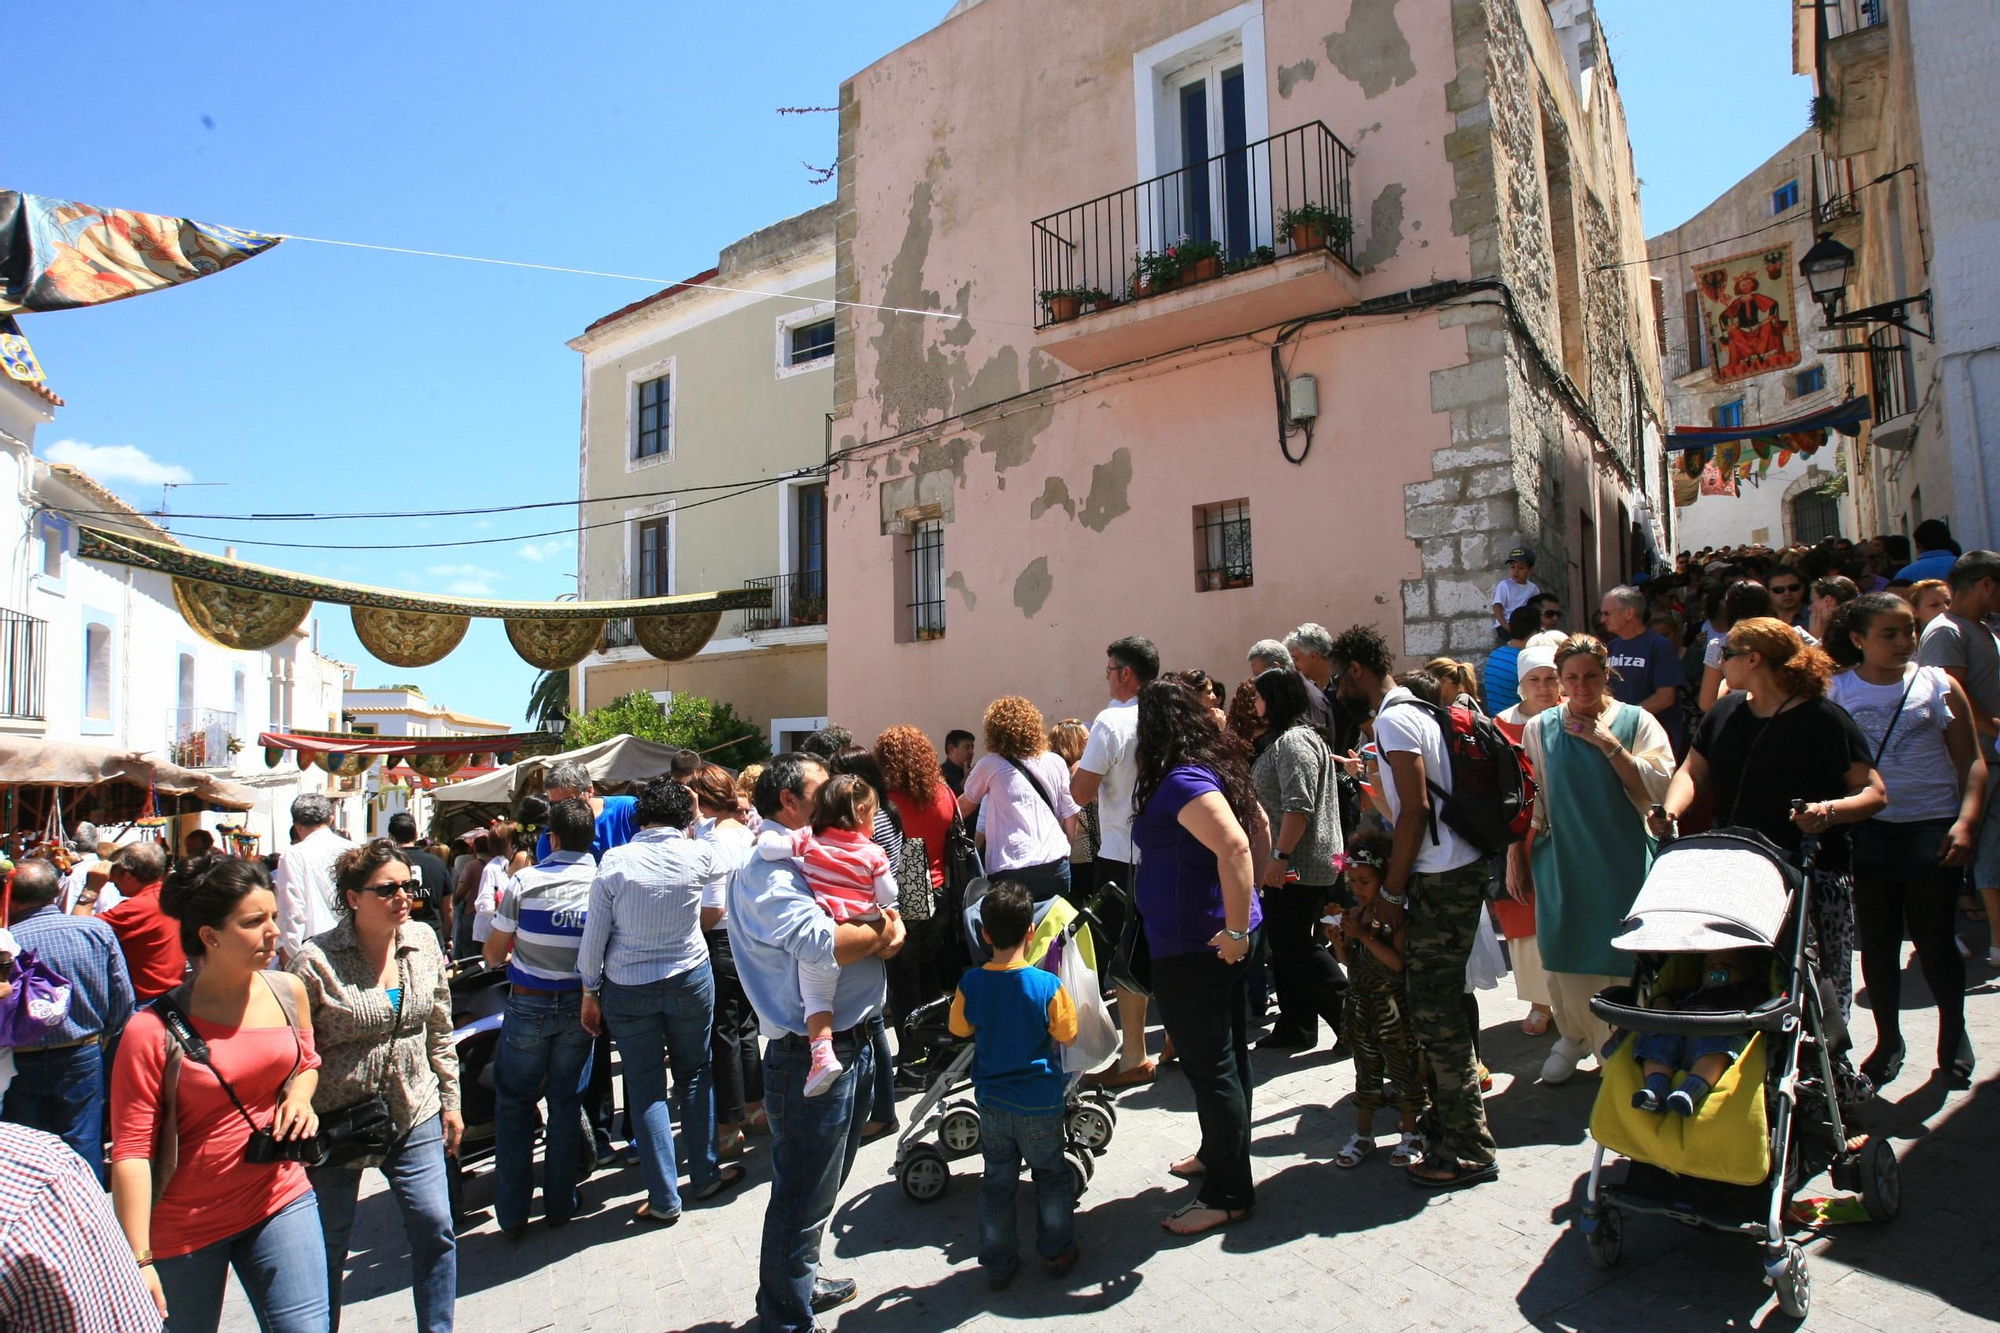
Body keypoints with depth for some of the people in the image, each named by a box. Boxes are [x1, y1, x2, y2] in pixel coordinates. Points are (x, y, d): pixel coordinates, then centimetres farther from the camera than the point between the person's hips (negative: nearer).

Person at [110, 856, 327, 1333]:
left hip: (280, 1201, 3)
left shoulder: (288, 992, -3)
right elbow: (131, 1152, -14)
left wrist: (300, 1099, -4)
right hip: (183, 1226, -3)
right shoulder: (154, 1031, -17)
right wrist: (140, 1259, -16)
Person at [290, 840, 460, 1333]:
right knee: (329, 1245, 13)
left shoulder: (424, 941, -1)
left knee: (435, 1230, 1)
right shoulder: (317, 959, -16)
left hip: (414, 1116, 3)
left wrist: (450, 1100, 10)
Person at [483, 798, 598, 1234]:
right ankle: (559, 1205, 22)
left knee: (513, 1103, 13)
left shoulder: (525, 882, -11)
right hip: (579, 1006, 1)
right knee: (566, 1102, 14)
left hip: (528, 1004, -1)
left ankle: (512, 1212, 16)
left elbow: (493, 953, -3)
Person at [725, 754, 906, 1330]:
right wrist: (880, 930, -14)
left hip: (849, 1043, 10)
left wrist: (884, 932, -12)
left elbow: (881, 911, 12)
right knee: (803, 1196, 4)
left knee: (822, 1187, 25)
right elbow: (821, 943, -32)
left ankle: (802, 1283, 43)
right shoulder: (765, 869, -18)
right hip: (812, 1056, -10)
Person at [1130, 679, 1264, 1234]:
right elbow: (1260, 831, 18)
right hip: (1220, 939, 10)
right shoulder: (1217, 769, 8)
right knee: (1227, 1056, 21)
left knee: (1210, 1066, 1)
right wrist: (1244, 899, 22)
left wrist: (1236, 928, -28)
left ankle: (1229, 1193, 12)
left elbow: (1235, 846, -33)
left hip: (1193, 948, -10)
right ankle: (1218, 1153, 38)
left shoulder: (1182, 782, -21)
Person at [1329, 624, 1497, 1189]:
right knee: (1436, 1002, 16)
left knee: (1434, 1010, -5)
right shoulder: (1413, 709, 17)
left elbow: (1415, 812, -19)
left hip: (1442, 880, -10)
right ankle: (1448, 1117, 27)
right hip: (1455, 869, 10)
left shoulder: (1393, 719, -14)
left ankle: (1468, 1149, 3)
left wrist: (1391, 892, -13)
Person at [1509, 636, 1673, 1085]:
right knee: (1566, 954, 7)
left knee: (1624, 956, 2)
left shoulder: (1637, 722, 1)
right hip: (1562, 864, 1)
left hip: (1624, 863, -1)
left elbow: (1659, 785, -11)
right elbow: (1524, 801, 8)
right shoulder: (1540, 728, 4)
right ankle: (1575, 1035, 30)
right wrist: (1515, 857, 6)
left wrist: (1607, 742, -14)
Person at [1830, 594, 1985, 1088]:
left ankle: (1954, 1033, 29)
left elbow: (1971, 760, 0)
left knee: (1934, 939, 6)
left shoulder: (1937, 684, 1)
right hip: (1865, 831, 1)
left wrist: (1966, 821, -11)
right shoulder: (1835, 691, 1)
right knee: (1877, 941, 9)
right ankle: (1888, 1041, 25)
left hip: (1932, 829, -1)